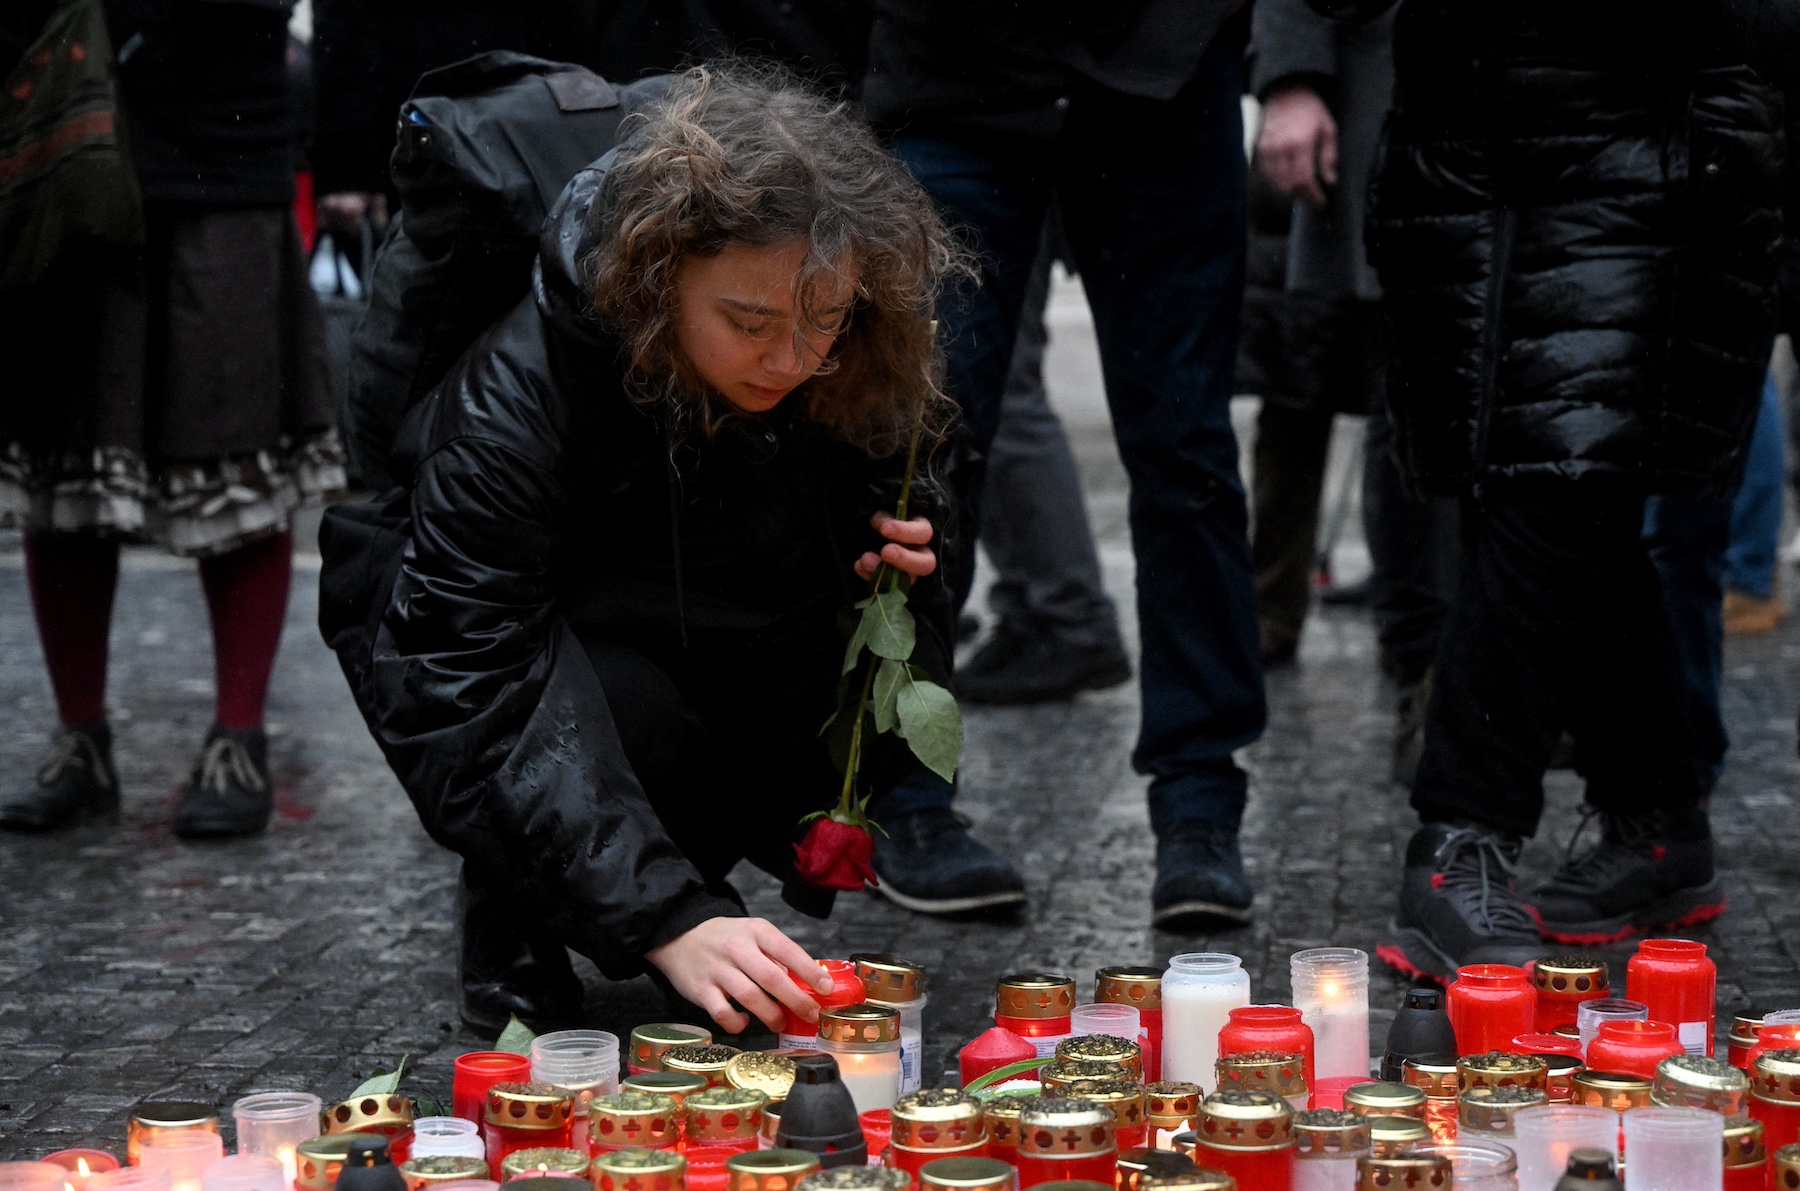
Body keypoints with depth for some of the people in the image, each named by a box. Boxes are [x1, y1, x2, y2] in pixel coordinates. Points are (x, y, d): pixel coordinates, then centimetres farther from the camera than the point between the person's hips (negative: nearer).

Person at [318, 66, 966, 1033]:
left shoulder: (838, 371, -20)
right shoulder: (513, 398, -35)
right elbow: (469, 697, -41)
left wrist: (889, 554, -22)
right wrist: (669, 922, -50)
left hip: (727, 643, 5)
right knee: (620, 717, -37)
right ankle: (507, 918, -6)